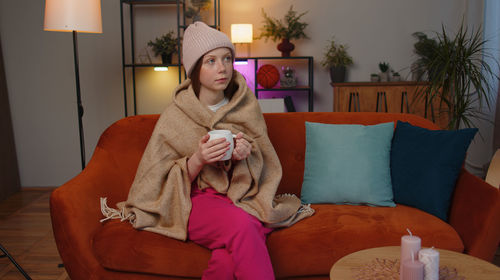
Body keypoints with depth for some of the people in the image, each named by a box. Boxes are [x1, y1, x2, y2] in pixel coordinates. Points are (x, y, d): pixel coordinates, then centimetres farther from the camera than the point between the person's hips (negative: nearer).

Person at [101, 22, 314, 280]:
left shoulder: (246, 107, 6)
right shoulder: (174, 117, -1)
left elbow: (266, 166, 12)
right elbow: (164, 183, 1)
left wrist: (247, 155, -12)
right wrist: (197, 160, -19)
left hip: (243, 198, 2)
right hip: (197, 201, -2)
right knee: (241, 224, -36)